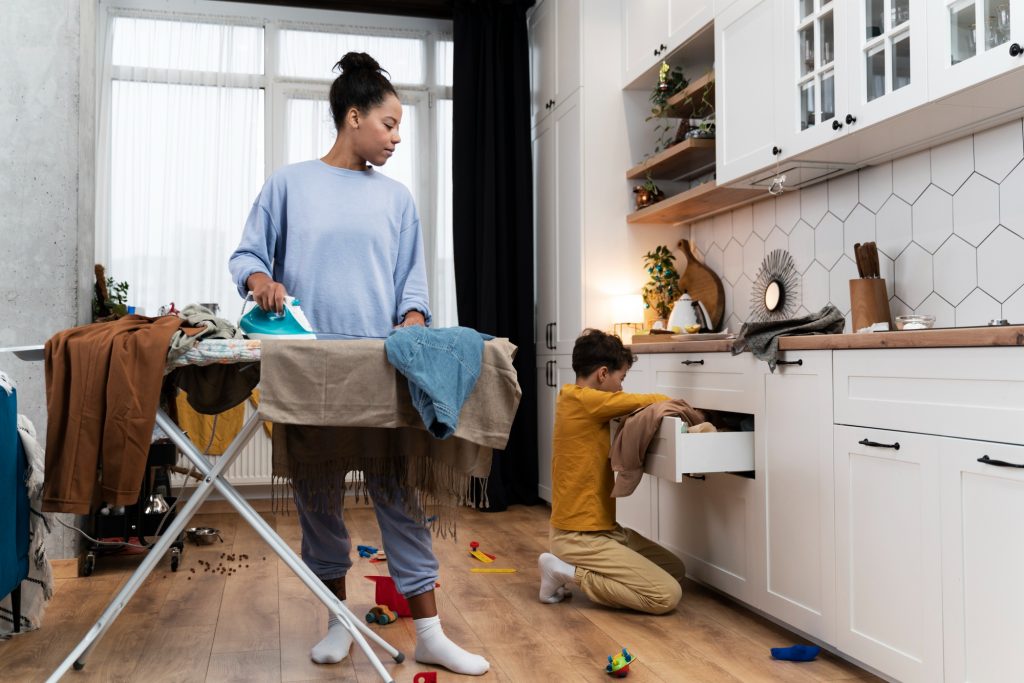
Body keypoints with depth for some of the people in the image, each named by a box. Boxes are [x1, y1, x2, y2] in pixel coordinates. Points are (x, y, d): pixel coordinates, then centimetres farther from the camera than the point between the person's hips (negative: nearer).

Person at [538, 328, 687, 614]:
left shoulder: (575, 400, 9)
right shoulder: (583, 400, -19)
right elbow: (650, 402, -12)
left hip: (600, 527, 10)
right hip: (582, 537, -10)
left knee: (675, 570, 16)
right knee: (668, 595, -12)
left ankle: (572, 570, 12)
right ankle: (568, 573, -5)